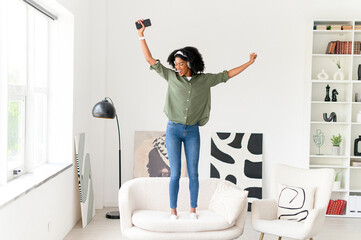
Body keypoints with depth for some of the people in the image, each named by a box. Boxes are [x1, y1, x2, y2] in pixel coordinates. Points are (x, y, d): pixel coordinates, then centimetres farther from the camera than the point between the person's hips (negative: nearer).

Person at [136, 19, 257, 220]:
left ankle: (193, 210, 16)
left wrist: (249, 63, 10)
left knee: (193, 173, 4)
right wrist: (141, 36, -2)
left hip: (192, 132, 1)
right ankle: (173, 211, 11)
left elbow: (226, 75, 10)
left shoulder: (204, 80, 2)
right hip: (173, 130, -1)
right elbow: (151, 60, 2)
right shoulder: (172, 77, 1)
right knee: (175, 174, 0)